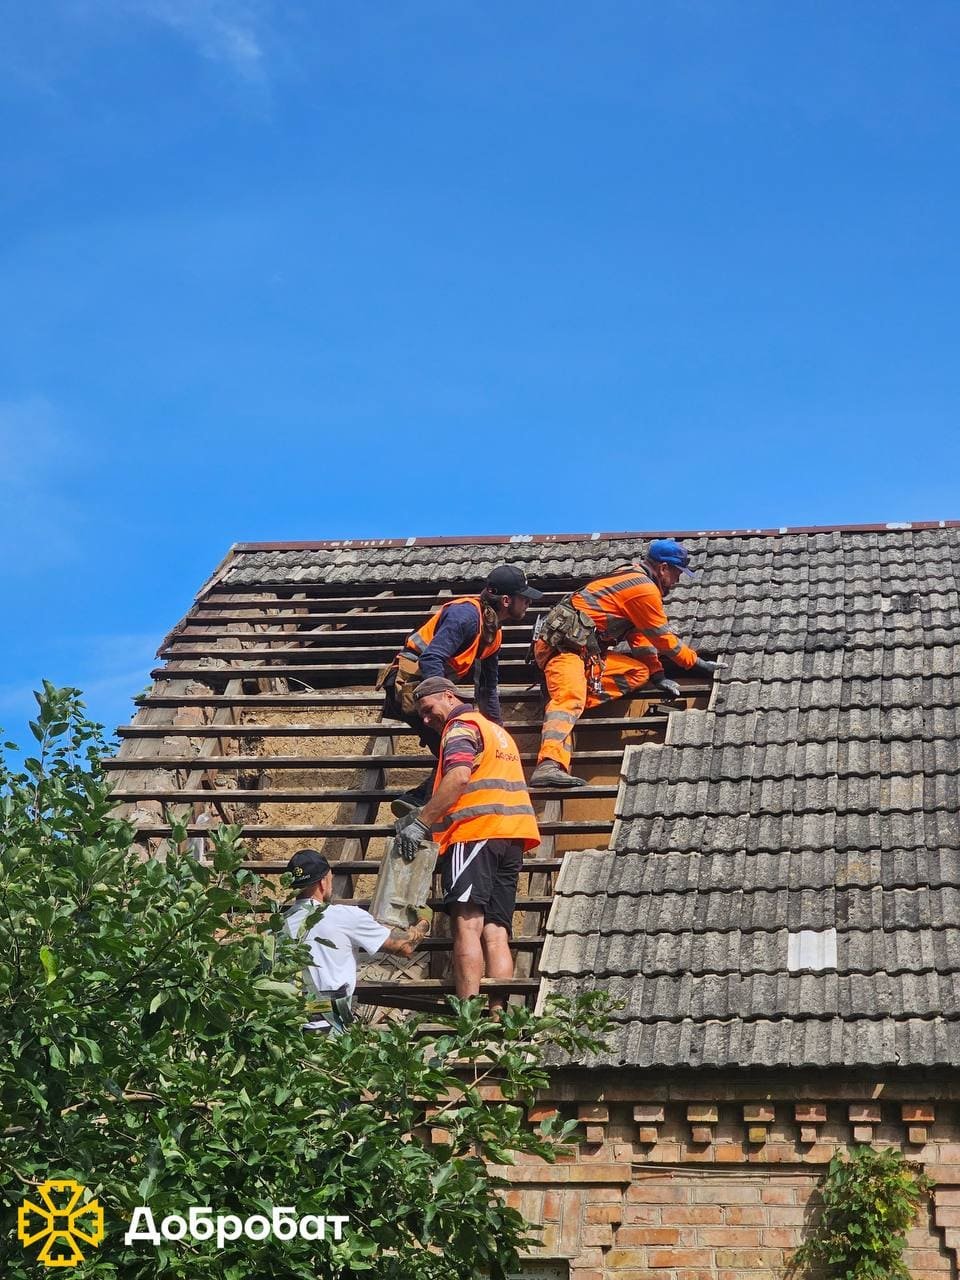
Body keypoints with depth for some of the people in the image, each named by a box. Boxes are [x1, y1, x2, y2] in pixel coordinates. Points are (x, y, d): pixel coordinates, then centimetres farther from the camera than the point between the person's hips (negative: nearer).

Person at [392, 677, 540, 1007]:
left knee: (467, 924, -16)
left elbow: (458, 778, -16)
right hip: (511, 836, 9)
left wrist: (420, 823, -17)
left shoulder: (461, 726, 2)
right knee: (495, 932, 0)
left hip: (475, 832, -9)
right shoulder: (497, 731, 31)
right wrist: (427, 817, 26)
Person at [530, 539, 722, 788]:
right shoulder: (645, 589, -8)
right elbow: (663, 638, -1)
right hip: (564, 643, -10)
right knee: (569, 699, -30)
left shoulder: (633, 578, 22)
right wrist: (698, 663, 11)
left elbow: (640, 636, 23)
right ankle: (549, 766, -50)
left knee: (640, 672, 5)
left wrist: (657, 674, 14)